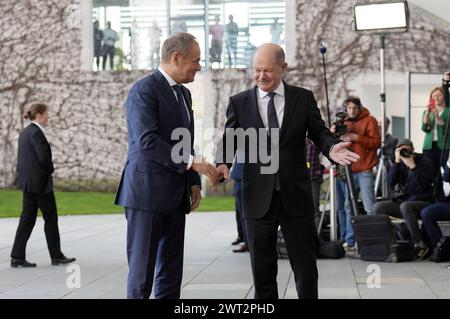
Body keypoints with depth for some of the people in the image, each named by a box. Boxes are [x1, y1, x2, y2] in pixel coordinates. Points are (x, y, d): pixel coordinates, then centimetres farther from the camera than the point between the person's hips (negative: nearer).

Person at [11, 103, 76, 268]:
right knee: (51, 218, 2)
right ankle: (56, 256, 10)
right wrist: (50, 169, -2)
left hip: (28, 182, 9)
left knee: (27, 219, 8)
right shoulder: (36, 132, -16)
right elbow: (44, 157, -22)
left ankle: (17, 257, 4)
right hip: (40, 182, -9)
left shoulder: (25, 132, 13)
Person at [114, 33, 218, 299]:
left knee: (171, 273, 8)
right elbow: (147, 142, -21)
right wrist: (192, 163, -22)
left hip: (175, 197, 9)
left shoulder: (184, 94, 17)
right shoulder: (144, 90, -11)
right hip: (147, 194, -9)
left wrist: (194, 182, 11)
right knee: (142, 270, -4)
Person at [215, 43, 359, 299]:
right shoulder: (239, 102, 4)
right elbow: (229, 140, 2)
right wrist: (223, 163, -19)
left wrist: (332, 148, -17)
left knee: (306, 265, 7)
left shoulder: (304, 98, 4)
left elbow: (318, 132, 5)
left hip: (296, 196, 0)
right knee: (262, 268, 8)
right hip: (258, 198, 0)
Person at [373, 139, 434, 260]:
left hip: (423, 203, -6)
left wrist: (412, 166, -20)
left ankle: (420, 245, -36)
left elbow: (423, 184, -17)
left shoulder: (424, 162, -3)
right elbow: (391, 183, -5)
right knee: (378, 207, -15)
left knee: (405, 206, -38)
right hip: (403, 201, 6)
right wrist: (397, 162, -10)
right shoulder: (400, 164, 10)